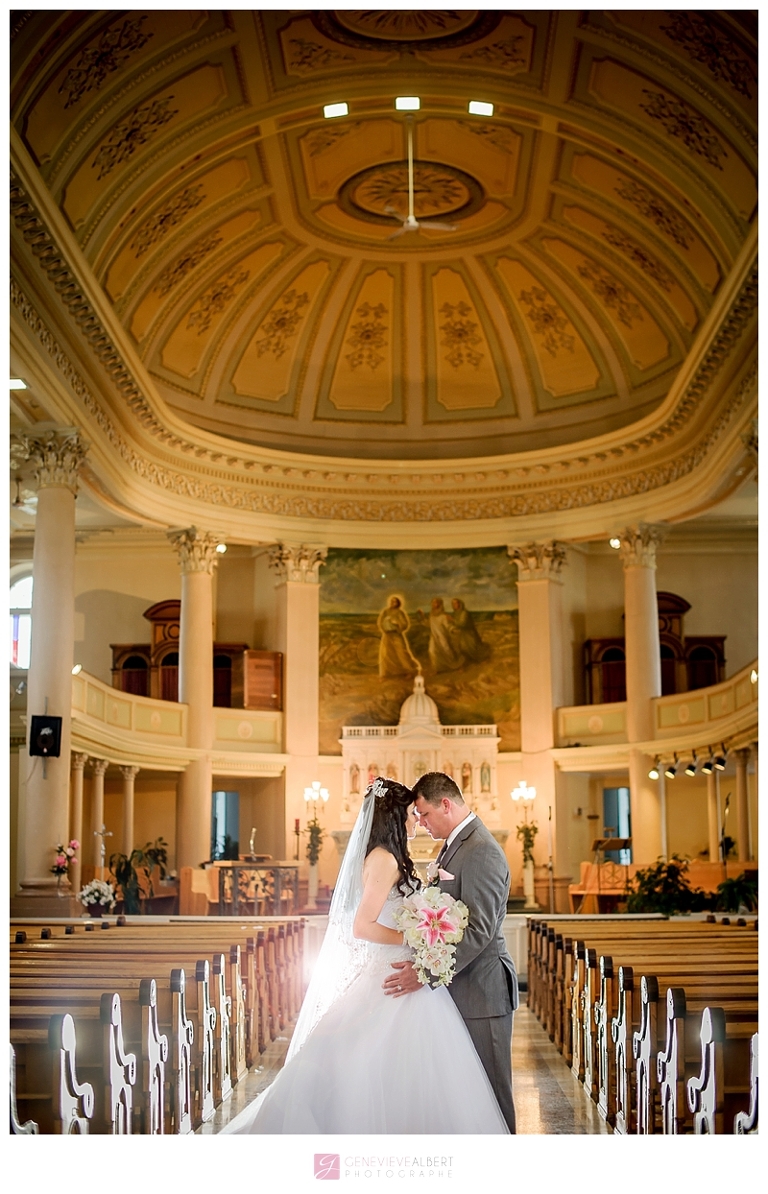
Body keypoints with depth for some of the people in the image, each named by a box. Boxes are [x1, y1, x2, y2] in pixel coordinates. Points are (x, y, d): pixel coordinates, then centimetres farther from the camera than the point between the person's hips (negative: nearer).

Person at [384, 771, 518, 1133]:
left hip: (480, 992, -10)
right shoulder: (454, 845, 14)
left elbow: (479, 930, -24)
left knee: (490, 1090, -1)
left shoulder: (481, 851, -18)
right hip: (459, 987, 10)